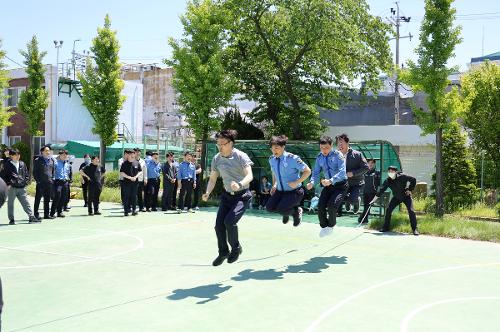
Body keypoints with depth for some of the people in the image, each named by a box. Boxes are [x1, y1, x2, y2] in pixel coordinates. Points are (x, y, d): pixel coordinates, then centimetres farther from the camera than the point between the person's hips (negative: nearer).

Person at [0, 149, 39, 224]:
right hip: (11, 187, -3)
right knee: (10, 203, 5)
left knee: (26, 203, 4)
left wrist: (25, 182, 5)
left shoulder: (22, 164, 10)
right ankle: (11, 219, 13)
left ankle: (32, 217, 6)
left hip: (21, 188, 3)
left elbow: (27, 174, 17)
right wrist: (7, 184, -9)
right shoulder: (7, 164, -3)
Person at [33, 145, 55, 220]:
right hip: (40, 183, -5)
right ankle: (36, 214, 4)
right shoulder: (37, 160, -1)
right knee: (38, 199, 0)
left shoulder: (52, 160, 13)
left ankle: (47, 214, 15)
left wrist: (52, 179, 8)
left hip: (49, 183, 5)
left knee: (47, 199, 9)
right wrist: (37, 180, -9)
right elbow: (35, 172, -2)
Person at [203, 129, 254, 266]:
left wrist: (240, 184, -46)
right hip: (227, 195, 5)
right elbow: (212, 179, 6)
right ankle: (223, 252, 19)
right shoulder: (217, 159, -1)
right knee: (219, 224, -3)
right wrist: (208, 193, -12)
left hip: (242, 195, -5)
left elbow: (249, 176, -26)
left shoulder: (241, 156, -16)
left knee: (229, 221, -21)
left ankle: (236, 248, 5)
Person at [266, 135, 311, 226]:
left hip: (294, 191, -6)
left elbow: (308, 171, -14)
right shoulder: (271, 159, -2)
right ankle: (286, 212, 24)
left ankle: (296, 210, 12)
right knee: (269, 207, -7)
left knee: (281, 210, -22)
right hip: (280, 191, 6)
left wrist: (296, 183, -21)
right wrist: (274, 185, 3)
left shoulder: (292, 158, -20)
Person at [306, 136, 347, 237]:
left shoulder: (338, 155, -15)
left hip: (340, 185, -5)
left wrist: (331, 181, -41)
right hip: (328, 185, 5)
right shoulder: (319, 157, 1)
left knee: (332, 205, -22)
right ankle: (324, 226, 19)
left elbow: (342, 172, -26)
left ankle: (331, 226, 6)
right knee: (320, 206, -8)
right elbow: (316, 172, 4)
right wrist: (312, 182, -18)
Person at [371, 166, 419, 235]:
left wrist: (410, 190, -13)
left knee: (411, 211, -16)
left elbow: (413, 180, -13)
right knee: (388, 210, -5)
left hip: (406, 196, -4)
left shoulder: (402, 176, -23)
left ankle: (415, 229, -6)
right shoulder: (387, 181, -13)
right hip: (396, 197, 4)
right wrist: (374, 200, -13)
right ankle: (386, 227, 9)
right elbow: (381, 190, -11)